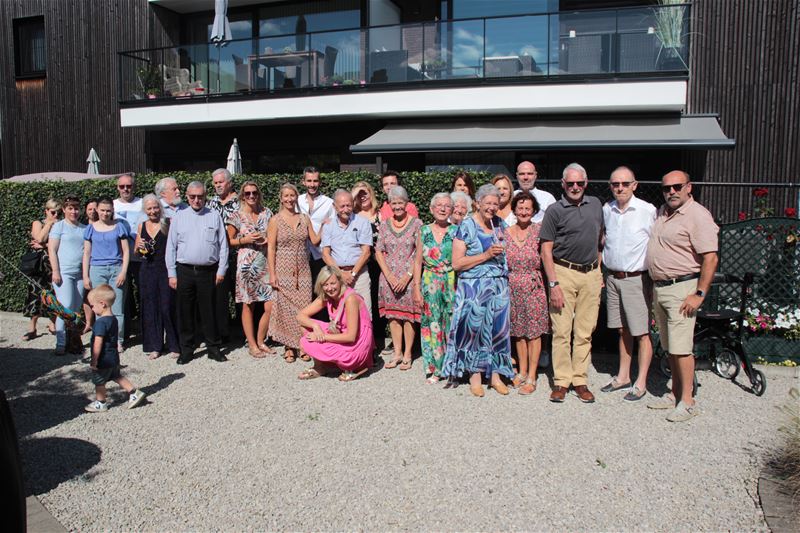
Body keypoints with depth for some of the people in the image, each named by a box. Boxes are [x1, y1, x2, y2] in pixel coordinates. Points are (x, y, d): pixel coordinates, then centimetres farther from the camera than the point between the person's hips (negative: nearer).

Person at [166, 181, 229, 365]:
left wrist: (221, 270, 0)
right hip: (184, 271, 1)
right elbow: (171, 247, 7)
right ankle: (186, 350, 17)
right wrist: (171, 274, 2)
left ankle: (213, 348, 15)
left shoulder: (214, 217, 6)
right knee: (185, 312, 6)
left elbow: (223, 245, 6)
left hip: (208, 271, -1)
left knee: (208, 311, 4)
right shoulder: (178, 217, 7)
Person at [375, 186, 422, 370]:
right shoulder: (384, 225, 6)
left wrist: (407, 276, -13)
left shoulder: (416, 223, -3)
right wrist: (389, 276, -7)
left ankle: (407, 354, 12)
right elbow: (378, 252, 5)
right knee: (392, 314, 7)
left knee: (408, 314, 0)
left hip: (409, 276, -3)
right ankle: (397, 353, 17)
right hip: (389, 277, 3)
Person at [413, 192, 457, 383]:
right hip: (430, 284, 1)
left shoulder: (456, 231, 2)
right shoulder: (424, 231, 5)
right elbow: (418, 262, 6)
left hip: (452, 283, -1)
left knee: (452, 323, 1)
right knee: (432, 323, 4)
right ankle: (433, 368, 14)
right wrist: (416, 288, 0)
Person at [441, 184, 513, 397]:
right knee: (474, 329, 0)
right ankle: (475, 376, 13)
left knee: (498, 328, 5)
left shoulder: (501, 224, 11)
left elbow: (508, 251, 28)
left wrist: (502, 243, 7)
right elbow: (457, 263, -11)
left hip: (499, 285, 5)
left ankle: (496, 375, 18)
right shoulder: (467, 227, -5)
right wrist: (486, 255, -16)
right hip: (474, 287, -4)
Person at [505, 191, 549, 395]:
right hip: (513, 287, 4)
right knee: (518, 331, 11)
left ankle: (531, 378, 9)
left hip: (534, 287, -3)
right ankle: (522, 372, 25)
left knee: (534, 332, 1)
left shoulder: (539, 230, -4)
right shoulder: (505, 233, 6)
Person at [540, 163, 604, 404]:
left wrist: (599, 271, 15)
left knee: (585, 332, 7)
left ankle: (580, 381, 16)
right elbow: (546, 250, -6)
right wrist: (553, 284, -12)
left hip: (591, 275, 4)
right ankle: (561, 381, 8)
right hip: (564, 274, -4)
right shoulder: (555, 210, -3)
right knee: (561, 331, -1)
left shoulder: (596, 205, 11)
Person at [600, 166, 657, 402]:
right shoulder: (606, 210, 6)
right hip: (612, 277, 5)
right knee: (623, 330, 15)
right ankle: (623, 377, 26)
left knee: (642, 333, 2)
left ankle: (641, 383, 12)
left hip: (636, 279, -5)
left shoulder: (648, 210, -10)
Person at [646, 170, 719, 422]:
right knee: (669, 347, 13)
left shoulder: (698, 216, -12)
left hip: (682, 288, -8)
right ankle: (675, 394, 23)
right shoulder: (661, 213, 13)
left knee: (680, 348, -7)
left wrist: (700, 294, -20)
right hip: (659, 288, 8)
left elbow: (711, 258, -17)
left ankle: (687, 401, 2)